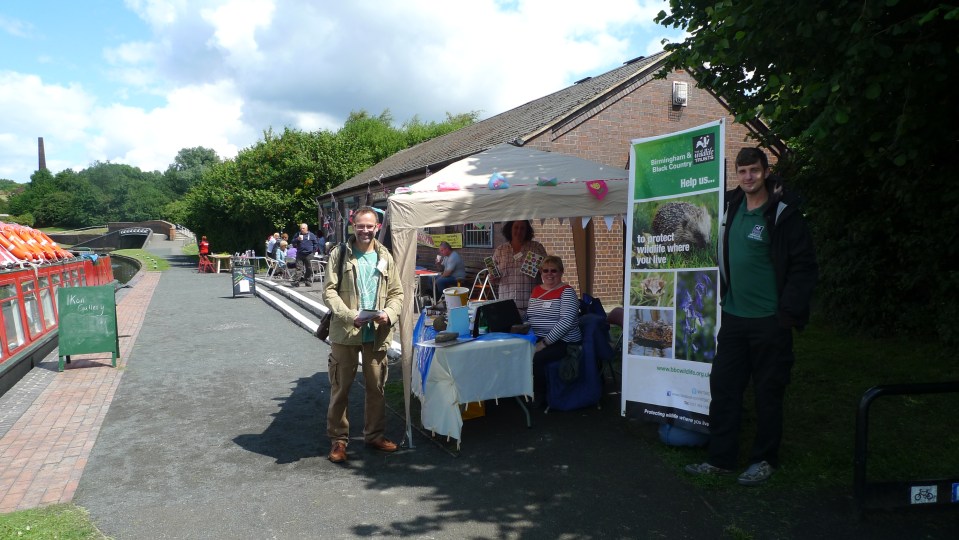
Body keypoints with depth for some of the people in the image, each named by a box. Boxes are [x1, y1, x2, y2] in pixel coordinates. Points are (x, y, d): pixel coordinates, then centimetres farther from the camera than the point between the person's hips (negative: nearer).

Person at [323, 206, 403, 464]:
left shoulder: (385, 257, 8)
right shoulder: (339, 254, -1)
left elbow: (396, 292, 9)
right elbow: (330, 291, -6)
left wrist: (389, 314, -11)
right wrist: (350, 316, -20)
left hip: (377, 333, 3)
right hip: (345, 332, -3)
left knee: (377, 387, 12)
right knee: (340, 387, 6)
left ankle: (374, 434, 29)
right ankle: (338, 439, 20)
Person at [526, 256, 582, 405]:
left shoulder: (566, 292, -7)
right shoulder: (536, 290, 15)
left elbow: (566, 322, -18)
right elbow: (528, 317, 21)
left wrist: (544, 343, -22)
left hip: (563, 342, -6)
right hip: (537, 339, 6)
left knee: (535, 358, -31)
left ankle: (540, 397, -6)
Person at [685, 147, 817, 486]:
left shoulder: (782, 214, -11)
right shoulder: (731, 207, 7)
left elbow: (804, 266, -11)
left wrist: (789, 311, -15)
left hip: (769, 319, -6)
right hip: (733, 316, 6)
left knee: (768, 391, 7)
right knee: (723, 386, 9)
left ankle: (765, 460, 22)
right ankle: (720, 458, 20)